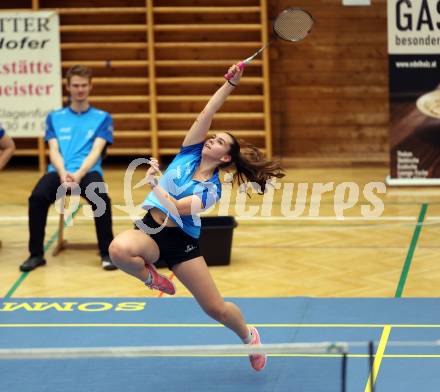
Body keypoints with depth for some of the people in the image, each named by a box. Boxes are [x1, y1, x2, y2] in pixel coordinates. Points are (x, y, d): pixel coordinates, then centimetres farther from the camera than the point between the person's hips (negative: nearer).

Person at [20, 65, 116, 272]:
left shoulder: (102, 118, 12)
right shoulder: (54, 117, 18)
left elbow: (95, 151, 0)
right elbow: (53, 151, 6)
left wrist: (79, 174, -19)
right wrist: (62, 172, -16)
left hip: (87, 172, -1)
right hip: (59, 172, 1)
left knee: (100, 198, -35)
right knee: (37, 196, -31)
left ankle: (107, 253, -19)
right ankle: (36, 254, -15)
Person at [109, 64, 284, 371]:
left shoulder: (212, 190, -7)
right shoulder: (190, 153, 3)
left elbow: (177, 208, -21)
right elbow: (207, 113, -6)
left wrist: (154, 184, -31)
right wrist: (231, 84, -14)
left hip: (181, 240, -2)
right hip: (150, 230, 2)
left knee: (217, 308, 1)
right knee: (120, 249, -36)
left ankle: (249, 335, 37)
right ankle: (152, 278, -1)